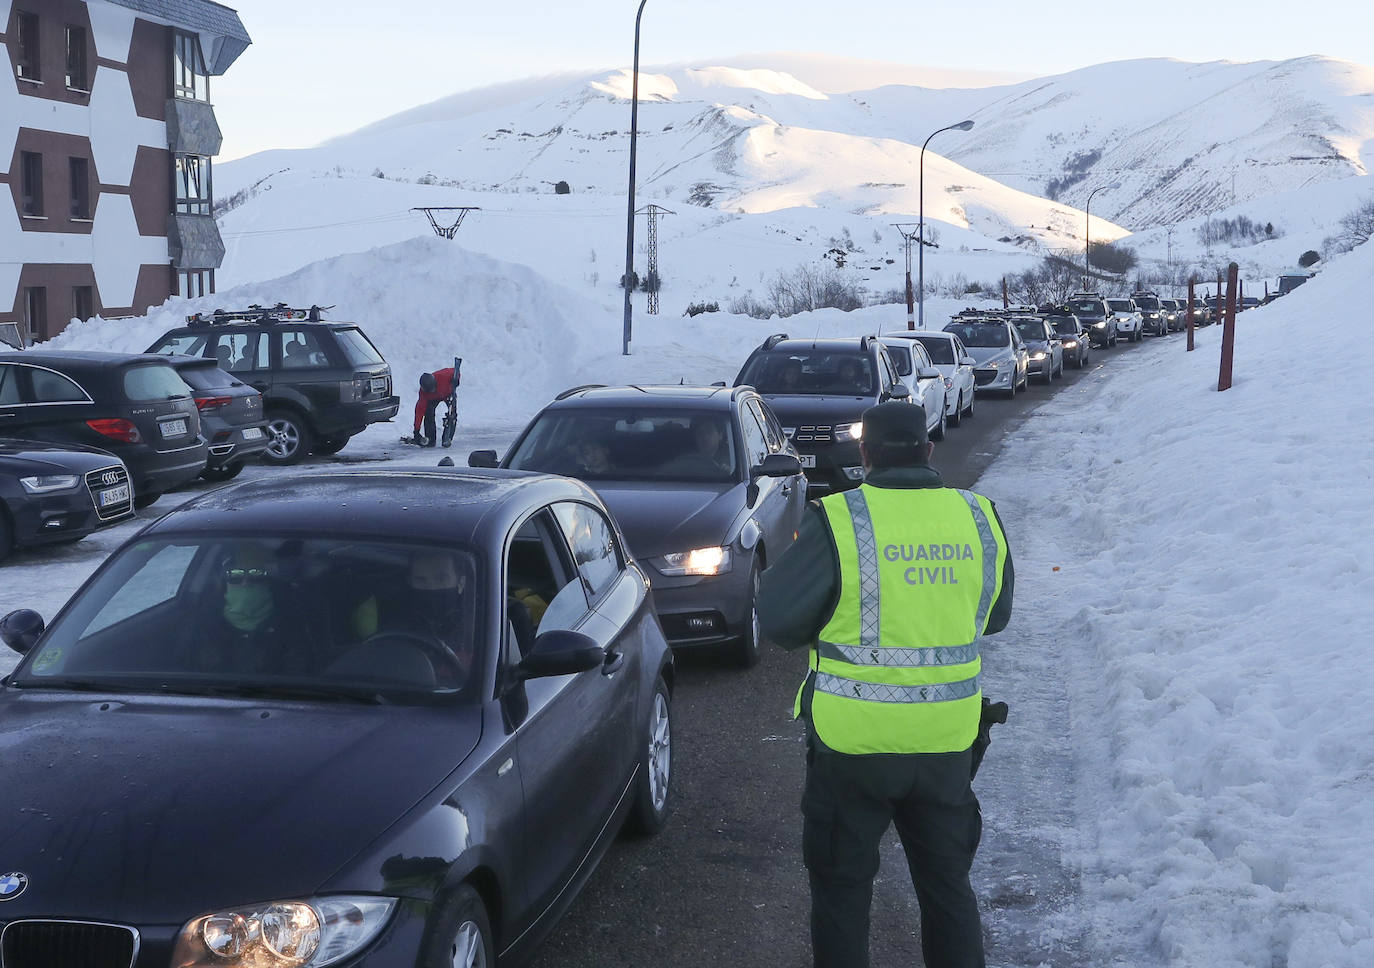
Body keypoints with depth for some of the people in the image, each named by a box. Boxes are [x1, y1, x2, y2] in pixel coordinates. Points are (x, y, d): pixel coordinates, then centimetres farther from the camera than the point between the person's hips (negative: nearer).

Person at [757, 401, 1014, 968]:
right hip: (948, 741, 4)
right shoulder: (979, 518, -2)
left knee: (842, 886, 13)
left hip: (855, 739, -3)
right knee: (947, 882, 19)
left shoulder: (838, 521, -15)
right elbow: (994, 615, 12)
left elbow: (776, 618, -10)